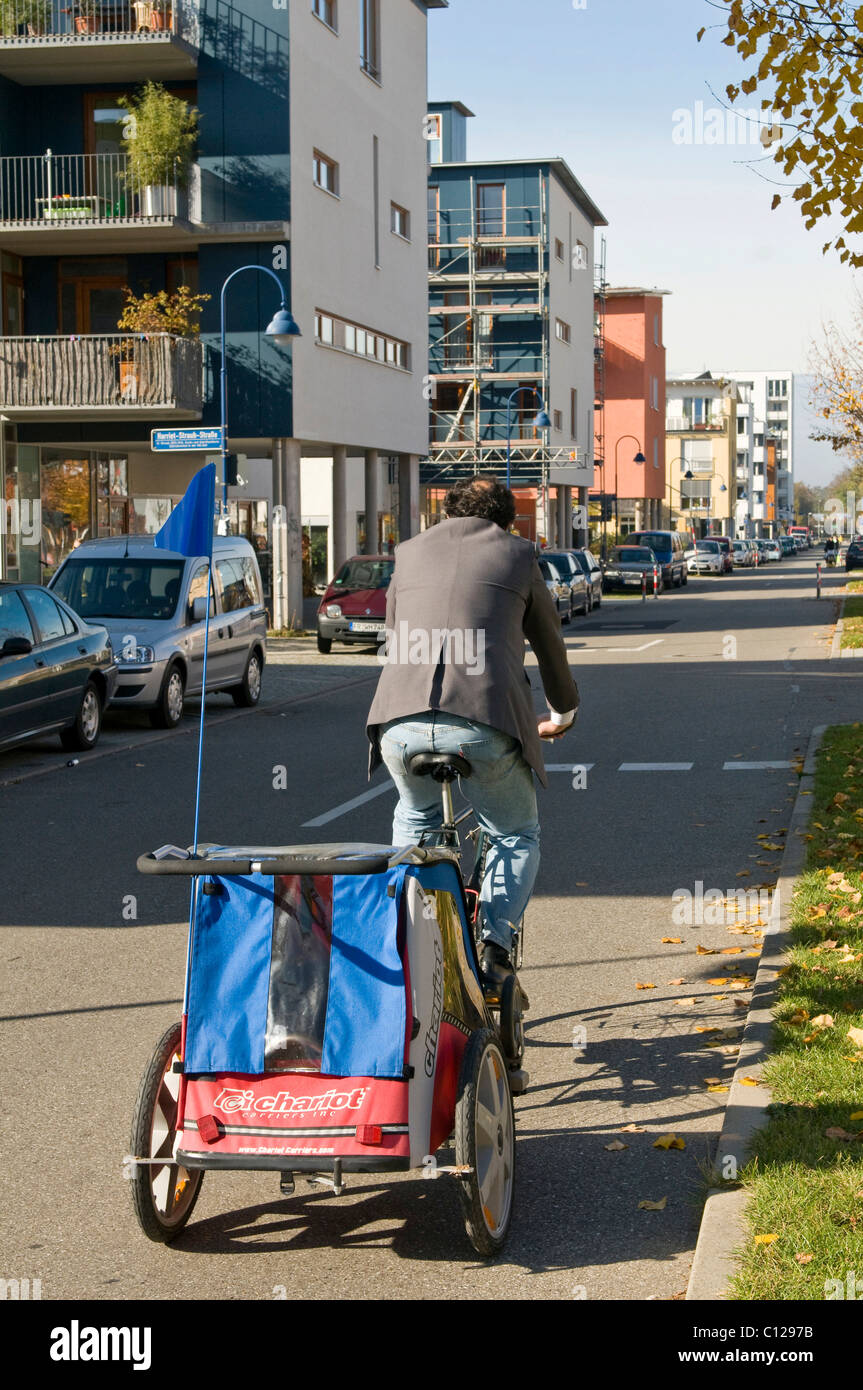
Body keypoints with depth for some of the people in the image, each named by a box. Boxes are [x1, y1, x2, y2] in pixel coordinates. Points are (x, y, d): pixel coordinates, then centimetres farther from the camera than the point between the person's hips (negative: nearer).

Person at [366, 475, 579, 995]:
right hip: (485, 720, -2)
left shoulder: (411, 551, 25)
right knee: (517, 836, 21)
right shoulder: (518, 553, 19)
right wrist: (564, 712, 46)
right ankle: (495, 943, 2)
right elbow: (549, 641, 29)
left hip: (402, 721, 3)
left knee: (415, 820, 33)